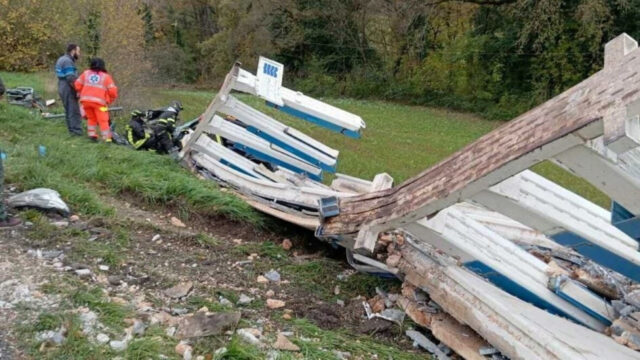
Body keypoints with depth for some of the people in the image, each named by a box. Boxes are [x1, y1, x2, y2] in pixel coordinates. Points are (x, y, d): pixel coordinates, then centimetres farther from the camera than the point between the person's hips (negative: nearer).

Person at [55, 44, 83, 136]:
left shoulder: (61, 59, 14)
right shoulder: (68, 61, -17)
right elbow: (71, 79, -23)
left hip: (63, 89, 10)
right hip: (69, 91, -10)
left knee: (68, 111, 15)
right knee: (74, 112, -6)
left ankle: (71, 129, 21)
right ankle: (77, 131, -4)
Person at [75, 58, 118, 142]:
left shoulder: (86, 73, 13)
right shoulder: (106, 76, 4)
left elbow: (77, 85, 11)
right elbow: (113, 91, -2)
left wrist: (82, 94, 26)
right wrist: (110, 100, 14)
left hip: (85, 100, 4)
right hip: (99, 101, -3)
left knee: (91, 118, 21)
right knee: (103, 120, 0)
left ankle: (92, 134, 19)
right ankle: (107, 138, -4)